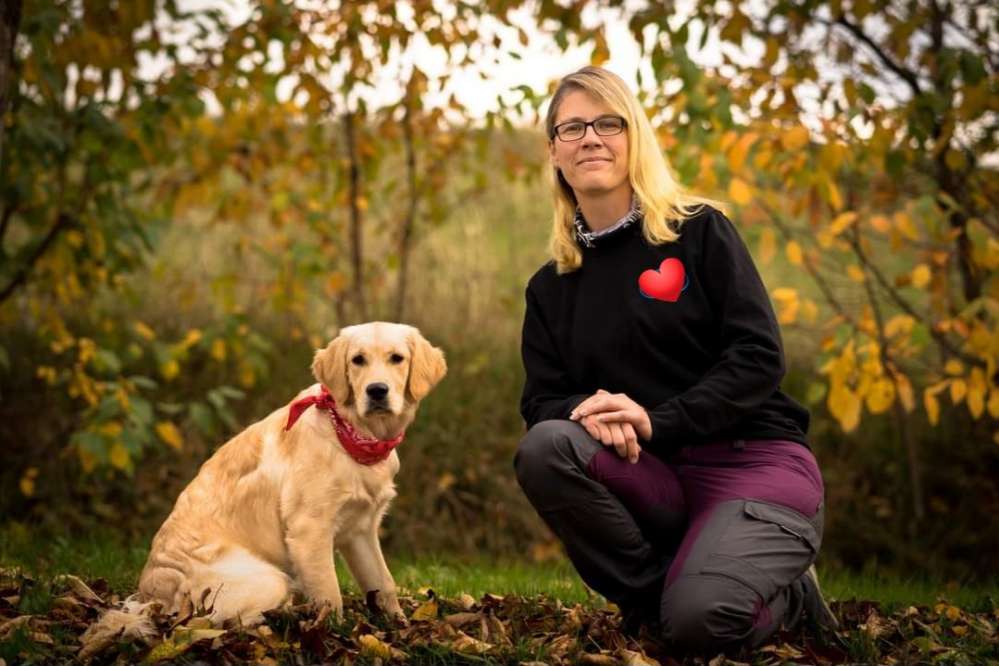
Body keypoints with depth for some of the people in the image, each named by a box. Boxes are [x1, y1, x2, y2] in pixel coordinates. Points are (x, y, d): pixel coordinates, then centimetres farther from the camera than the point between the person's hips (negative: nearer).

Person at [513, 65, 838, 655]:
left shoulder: (700, 231, -1)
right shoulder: (551, 286, 12)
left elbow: (759, 358, -10)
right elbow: (542, 399, 3)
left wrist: (654, 422, -21)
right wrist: (591, 410, -21)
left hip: (754, 462, -4)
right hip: (651, 475, 4)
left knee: (700, 620, -30)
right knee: (544, 449, -28)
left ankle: (788, 597, 6)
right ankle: (655, 597, -8)